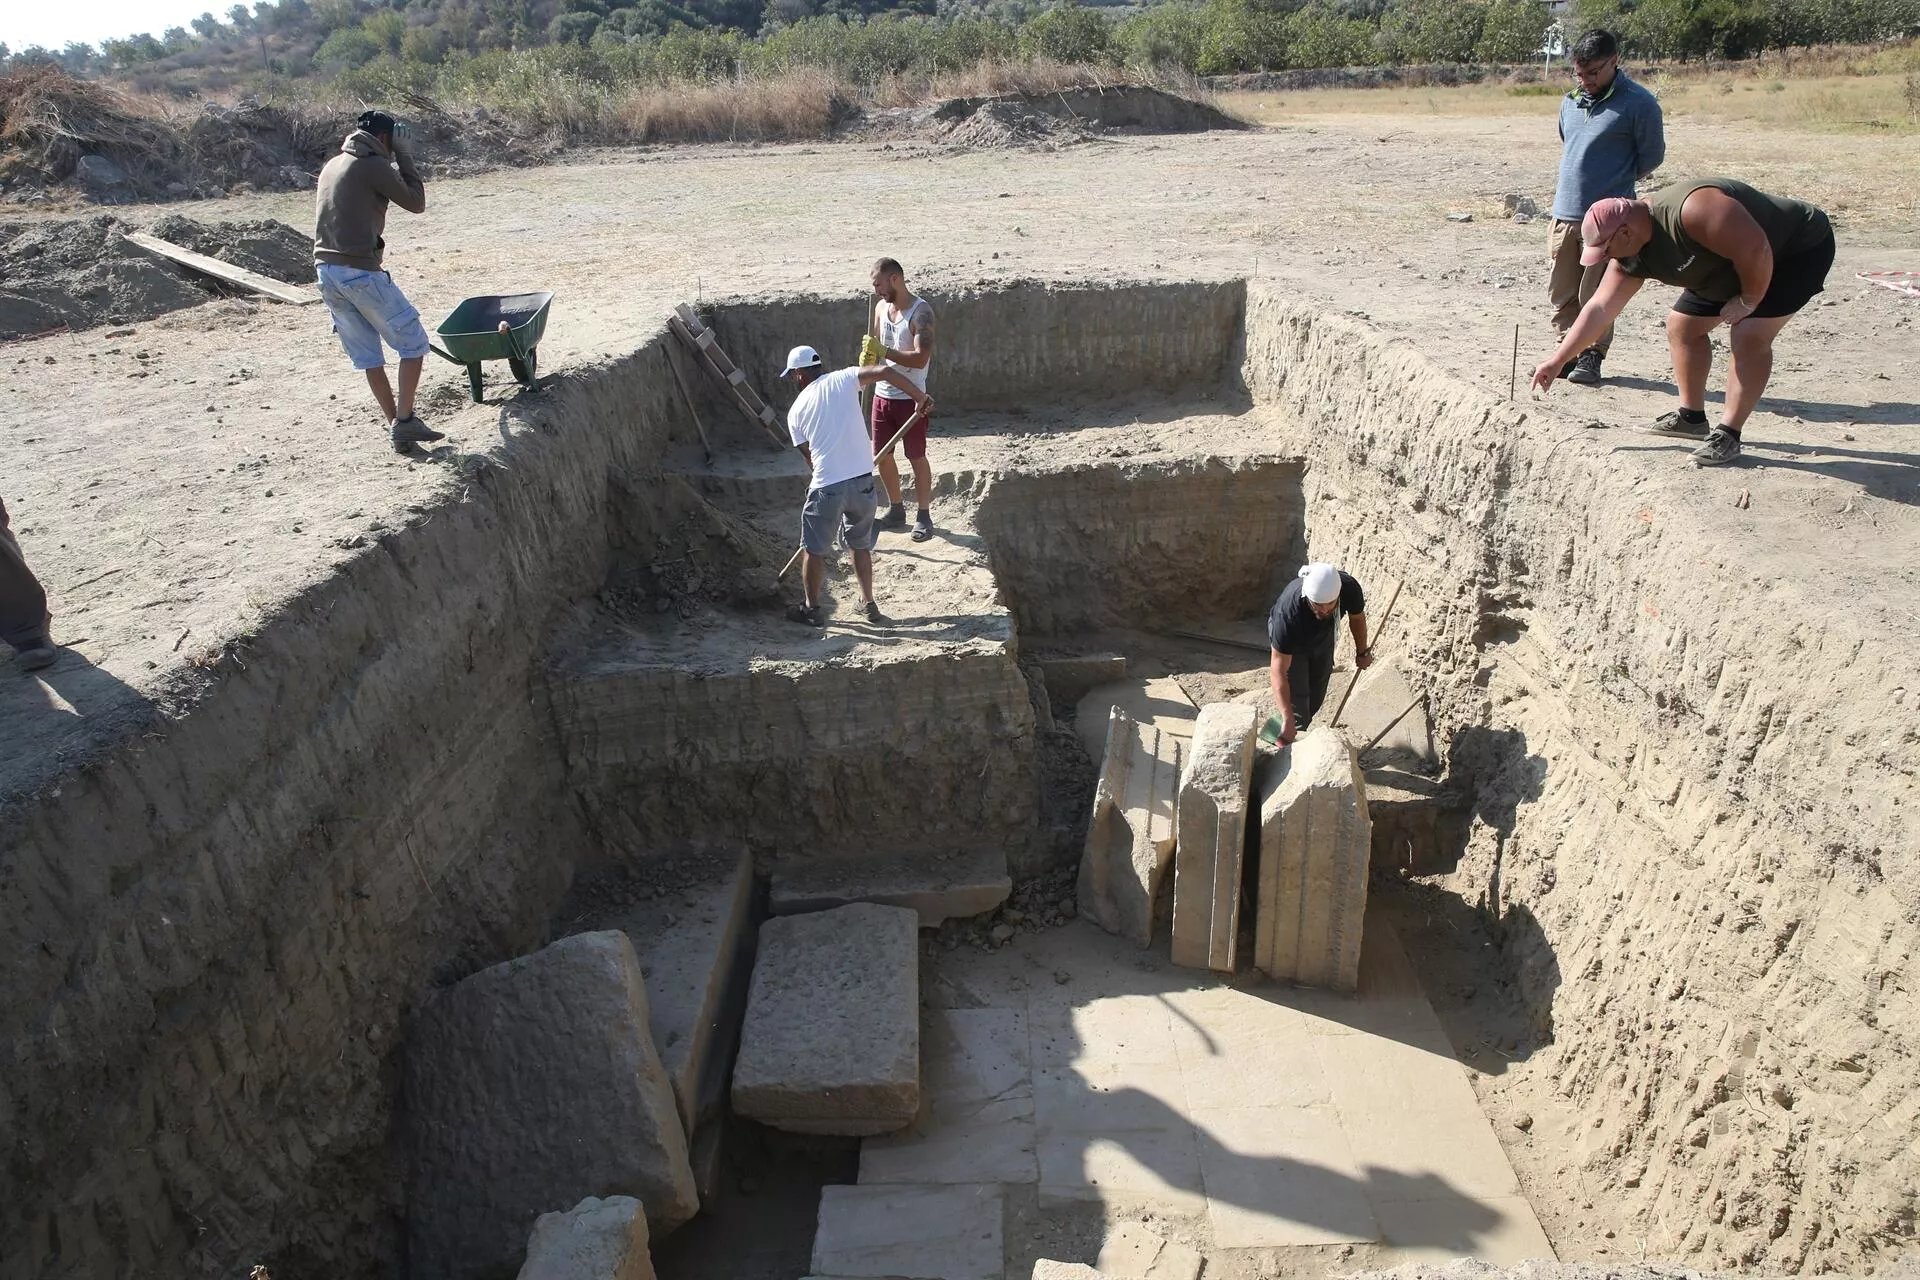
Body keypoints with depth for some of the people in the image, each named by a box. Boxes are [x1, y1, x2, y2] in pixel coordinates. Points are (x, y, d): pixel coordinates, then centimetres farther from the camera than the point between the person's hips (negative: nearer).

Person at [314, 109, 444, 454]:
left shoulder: (332, 165, 19)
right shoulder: (373, 166, -7)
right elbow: (416, 202, 2)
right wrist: (404, 157, 7)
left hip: (325, 270, 8)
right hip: (360, 271, -8)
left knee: (366, 354, 11)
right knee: (413, 342, 2)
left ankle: (397, 428, 12)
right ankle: (405, 420, -5)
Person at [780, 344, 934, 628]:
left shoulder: (796, 411, 6)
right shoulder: (842, 379, 4)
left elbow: (808, 455, 12)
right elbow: (886, 371, -8)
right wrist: (920, 397, 0)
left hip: (827, 486, -2)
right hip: (862, 480, 2)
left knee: (814, 550, 15)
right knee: (861, 545, 21)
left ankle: (813, 610, 23)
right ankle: (869, 605, 28)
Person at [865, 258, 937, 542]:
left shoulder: (921, 312, -16)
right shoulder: (881, 306, 5)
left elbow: (920, 358, -25)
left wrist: (884, 351, -26)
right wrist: (868, 361, -5)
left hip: (910, 398, -7)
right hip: (882, 394, 7)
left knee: (916, 457, 3)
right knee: (882, 455, 12)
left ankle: (924, 516, 16)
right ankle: (896, 511, 27)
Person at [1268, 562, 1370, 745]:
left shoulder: (1349, 588, -37)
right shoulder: (1288, 613, -48)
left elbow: (1357, 617, -10)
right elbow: (1278, 671, -42)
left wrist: (1362, 652, 7)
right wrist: (1287, 720, -46)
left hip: (1324, 636, 4)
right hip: (1291, 640, -4)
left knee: (1316, 697, 15)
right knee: (1297, 697, -12)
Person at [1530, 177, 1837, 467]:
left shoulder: (1692, 211, -39)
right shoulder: (1631, 258, -10)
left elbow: (1754, 250, -37)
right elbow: (1599, 308, -4)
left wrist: (1748, 302, -23)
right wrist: (1556, 360, -5)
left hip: (1802, 248, -9)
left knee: (1748, 335, -21)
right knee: (1682, 325, 8)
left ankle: (1728, 435, -16)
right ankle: (1692, 417, 21)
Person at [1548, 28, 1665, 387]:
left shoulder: (1639, 103, -6)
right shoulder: (1571, 101, 11)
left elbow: (1652, 156, 1)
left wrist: (1615, 184, 6)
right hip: (1565, 212, 6)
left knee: (1596, 295, -1)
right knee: (1561, 291, 8)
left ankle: (1592, 355, 10)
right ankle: (1570, 351, 20)